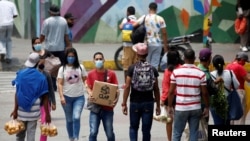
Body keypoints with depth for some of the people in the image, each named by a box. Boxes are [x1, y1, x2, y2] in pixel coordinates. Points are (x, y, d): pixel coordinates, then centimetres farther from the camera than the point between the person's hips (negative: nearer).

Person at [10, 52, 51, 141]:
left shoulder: (20, 74, -3)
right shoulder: (41, 77, -6)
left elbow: (17, 93, -7)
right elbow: (45, 97, -6)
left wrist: (15, 109, -4)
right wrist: (47, 114, -2)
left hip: (21, 108, 1)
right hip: (34, 109, -1)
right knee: (31, 134, 3)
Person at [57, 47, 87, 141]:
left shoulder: (80, 67, 2)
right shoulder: (62, 69, 0)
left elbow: (85, 80, 8)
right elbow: (60, 84, -5)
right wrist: (61, 96, -15)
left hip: (79, 97, -1)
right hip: (67, 97, 1)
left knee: (76, 117, -16)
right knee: (69, 120, 10)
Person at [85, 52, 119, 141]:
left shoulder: (111, 74, -1)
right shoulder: (91, 74, 2)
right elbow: (88, 87, 7)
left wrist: (116, 99, -19)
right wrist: (90, 95, -16)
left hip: (108, 108, 0)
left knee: (109, 133, 7)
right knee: (93, 132, -7)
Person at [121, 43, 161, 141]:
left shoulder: (132, 68, -5)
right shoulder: (153, 69, -1)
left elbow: (127, 87, -8)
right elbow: (156, 89, 1)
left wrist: (124, 104, -2)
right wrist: (158, 105, 10)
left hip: (135, 102, -1)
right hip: (148, 103, 1)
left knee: (133, 127, 13)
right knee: (146, 129, 7)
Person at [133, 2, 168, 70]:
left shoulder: (144, 18, -3)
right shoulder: (160, 19, -2)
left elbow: (134, 25, -14)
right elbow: (164, 33, -2)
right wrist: (165, 46, 5)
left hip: (148, 44, 0)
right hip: (157, 44, 0)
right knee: (155, 65, 1)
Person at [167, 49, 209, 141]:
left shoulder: (176, 72, -5)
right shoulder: (201, 74, -5)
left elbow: (171, 92, -3)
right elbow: (204, 93, -2)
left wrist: (170, 106, 7)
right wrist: (206, 107, 9)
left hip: (181, 108, 0)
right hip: (195, 108, 0)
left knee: (177, 134, 8)